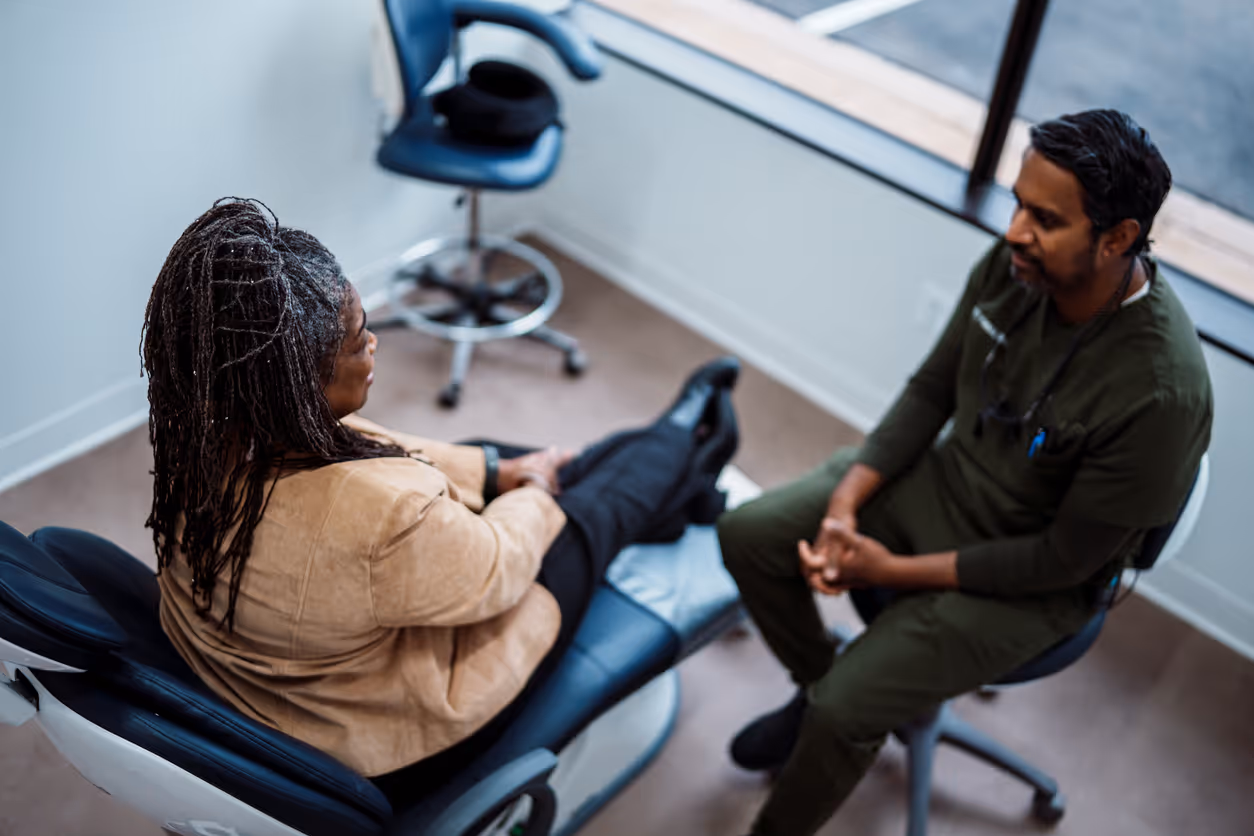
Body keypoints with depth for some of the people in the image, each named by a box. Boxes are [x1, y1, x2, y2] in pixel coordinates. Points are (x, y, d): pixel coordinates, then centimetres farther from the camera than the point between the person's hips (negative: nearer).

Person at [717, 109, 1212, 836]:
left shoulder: (1160, 392, -33)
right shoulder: (1016, 264, -16)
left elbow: (1064, 559, -22)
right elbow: (932, 390, -2)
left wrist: (896, 571, -19)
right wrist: (844, 502, -13)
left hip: (1031, 577, -6)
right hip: (940, 477, 6)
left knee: (845, 712, -17)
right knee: (747, 536, 0)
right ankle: (817, 685, 26)